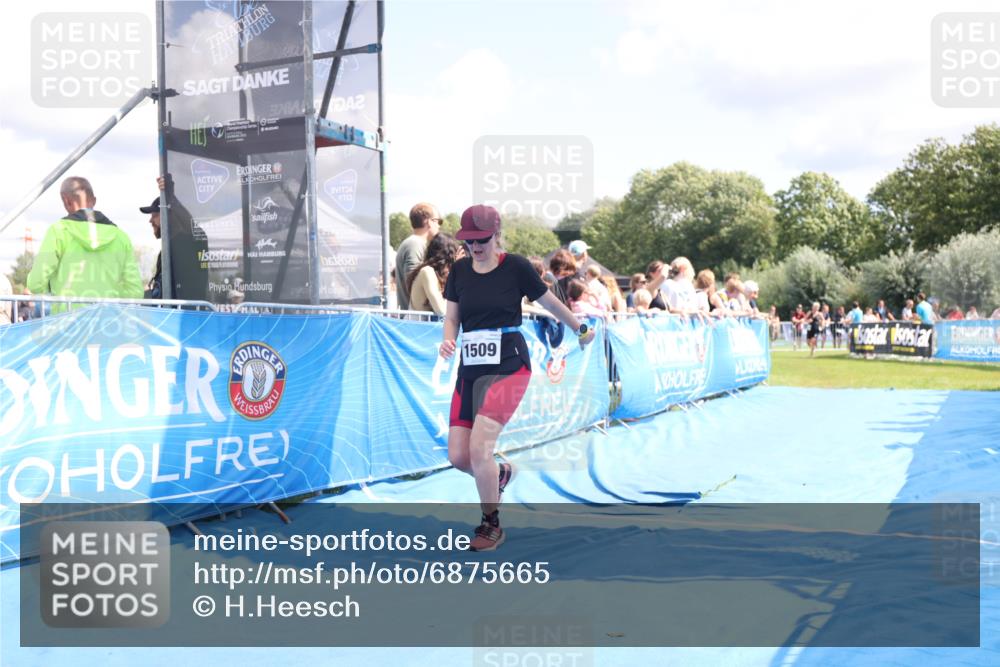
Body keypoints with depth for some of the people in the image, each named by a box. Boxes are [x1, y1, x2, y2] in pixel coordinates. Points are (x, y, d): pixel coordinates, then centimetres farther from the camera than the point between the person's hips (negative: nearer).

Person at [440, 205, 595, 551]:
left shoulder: (516, 266, -6)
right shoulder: (459, 270, 7)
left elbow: (550, 302, 7)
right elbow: (451, 318, 10)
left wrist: (581, 329, 20)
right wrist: (448, 341, -11)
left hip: (508, 367, -5)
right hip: (470, 369, 5)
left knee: (479, 447, -18)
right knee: (457, 456, 0)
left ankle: (491, 526, 3)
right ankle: (500, 473, 35)